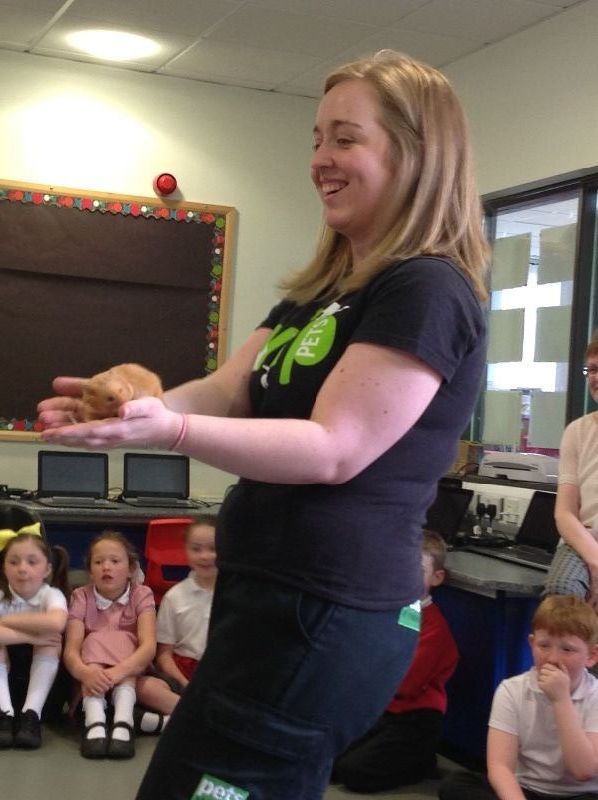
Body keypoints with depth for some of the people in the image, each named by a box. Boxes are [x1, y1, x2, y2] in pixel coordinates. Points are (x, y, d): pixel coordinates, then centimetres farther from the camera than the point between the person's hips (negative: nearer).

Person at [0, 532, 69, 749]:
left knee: (51, 640, -27)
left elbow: (56, 623, -41)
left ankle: (31, 714, -29)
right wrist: (30, 636, -37)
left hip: (41, 676, 0)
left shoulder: (52, 594, -15)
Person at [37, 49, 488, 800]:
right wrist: (133, 405, -11)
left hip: (323, 613, -10)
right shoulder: (321, 289, 17)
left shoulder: (429, 292, -15)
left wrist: (170, 432, -31)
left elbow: (333, 449, -22)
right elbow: (227, 393, 8)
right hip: (266, 593, 10)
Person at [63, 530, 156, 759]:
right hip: (91, 681, 0)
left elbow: (149, 645, -24)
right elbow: (71, 648, -21)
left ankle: (123, 719, -44)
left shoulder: (141, 595, -9)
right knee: (95, 642, -27)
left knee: (121, 641, -27)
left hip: (131, 675, 0)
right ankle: (94, 720, -46)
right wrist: (85, 673, -45)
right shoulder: (81, 597, -7)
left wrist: (119, 671, -45)